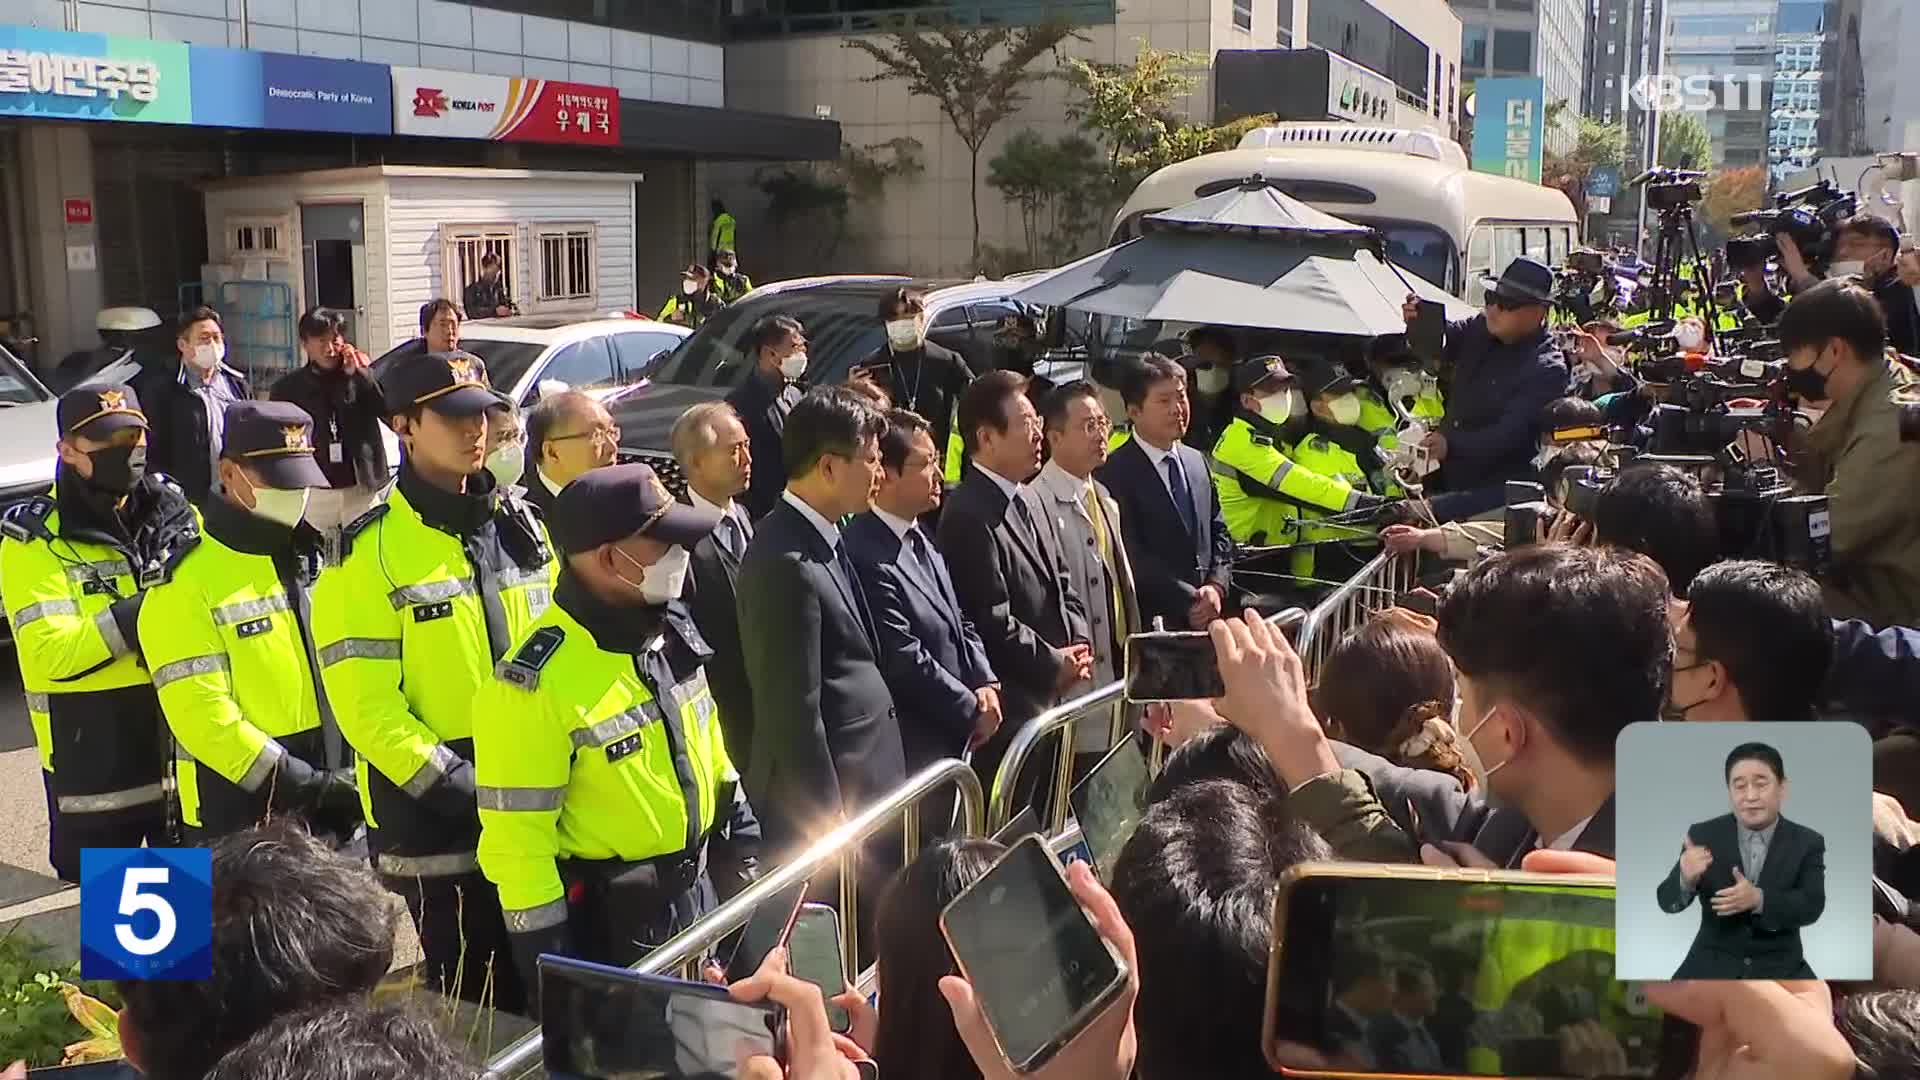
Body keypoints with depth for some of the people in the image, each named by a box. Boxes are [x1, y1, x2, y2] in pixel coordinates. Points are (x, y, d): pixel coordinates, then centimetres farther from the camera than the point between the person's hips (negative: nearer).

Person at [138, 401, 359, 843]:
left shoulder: (313, 557, 9)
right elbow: (200, 716, -21)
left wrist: (345, 774, 5)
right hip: (238, 812, -7)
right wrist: (300, 784, -23)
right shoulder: (186, 582, -14)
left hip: (327, 794, 7)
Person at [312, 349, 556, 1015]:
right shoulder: (371, 553, -11)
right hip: (439, 817, -5)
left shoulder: (520, 525, 7)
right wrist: (451, 782, -19)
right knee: (475, 1004, 8)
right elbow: (364, 701, -15)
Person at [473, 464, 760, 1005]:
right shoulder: (536, 684, -25)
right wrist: (551, 967, -17)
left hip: (697, 891, 8)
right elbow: (517, 839, -20)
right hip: (605, 920, -7)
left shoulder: (670, 628, -1)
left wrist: (740, 837, 16)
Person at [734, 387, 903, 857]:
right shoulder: (787, 564, -23)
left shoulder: (819, 538, 6)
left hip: (859, 787, 9)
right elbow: (794, 716, -22)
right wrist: (831, 825, -17)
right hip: (824, 801, -9)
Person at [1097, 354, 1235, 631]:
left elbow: (1219, 533, 15)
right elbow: (1133, 557, -15)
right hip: (1150, 622, -6)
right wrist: (1189, 601, -14)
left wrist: (1216, 587, -2)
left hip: (1206, 617, 6)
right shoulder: (1115, 473, -12)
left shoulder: (1197, 461, 12)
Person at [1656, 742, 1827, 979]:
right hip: (1714, 966, 0)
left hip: (1780, 969, 1)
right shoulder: (1703, 835, -3)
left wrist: (1758, 899, -31)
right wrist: (1686, 879, -31)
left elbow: (1812, 906, -12)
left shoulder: (1807, 843, 0)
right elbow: (1668, 901, -7)